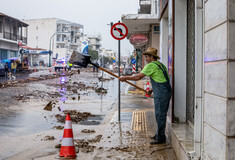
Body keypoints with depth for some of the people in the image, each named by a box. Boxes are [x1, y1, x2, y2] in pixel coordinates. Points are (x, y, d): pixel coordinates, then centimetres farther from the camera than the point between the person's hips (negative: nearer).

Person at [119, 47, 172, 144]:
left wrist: (126, 78, -3)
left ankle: (160, 138, -1)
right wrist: (152, 90, 21)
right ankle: (158, 134, 25)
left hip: (161, 94, -10)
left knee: (160, 115, -5)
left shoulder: (151, 65, -9)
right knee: (160, 114, 16)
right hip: (166, 92, 10)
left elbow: (138, 77, -13)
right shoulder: (161, 65, 20)